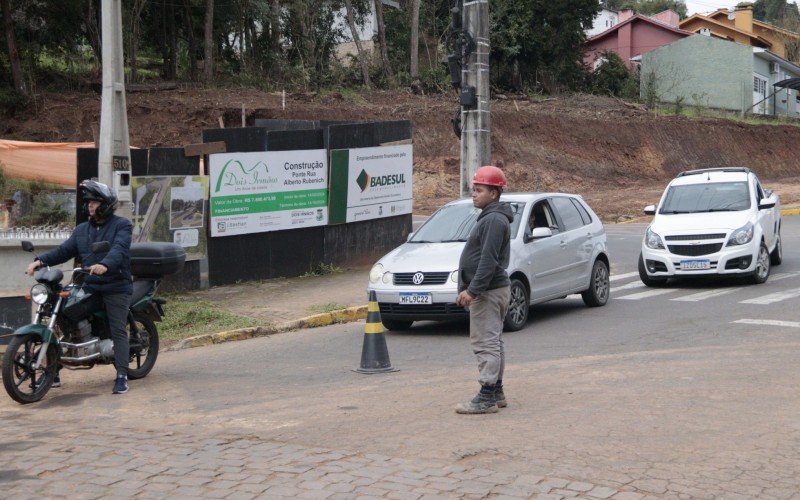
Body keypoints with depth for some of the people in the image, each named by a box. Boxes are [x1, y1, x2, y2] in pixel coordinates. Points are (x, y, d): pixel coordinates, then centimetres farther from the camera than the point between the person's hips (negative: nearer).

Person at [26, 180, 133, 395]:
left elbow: (119, 248, -19)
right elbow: (64, 250, 8)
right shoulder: (82, 230, 19)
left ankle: (122, 376, -11)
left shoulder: (121, 225, -1)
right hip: (89, 286, 6)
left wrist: (105, 265, -39)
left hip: (116, 287, -5)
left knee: (118, 331, -11)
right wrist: (42, 260, -9)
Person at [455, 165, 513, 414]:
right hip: (491, 291, 11)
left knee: (485, 343, -10)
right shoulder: (490, 217, 18)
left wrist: (472, 290, -25)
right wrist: (468, 290, 22)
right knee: (493, 342, 15)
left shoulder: (494, 220, -17)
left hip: (488, 291, -11)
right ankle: (496, 393, 23)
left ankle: (487, 398, -9)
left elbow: (489, 261, -24)